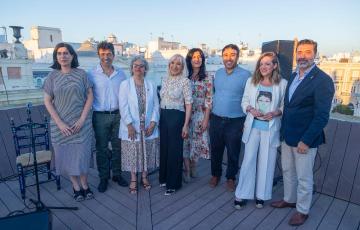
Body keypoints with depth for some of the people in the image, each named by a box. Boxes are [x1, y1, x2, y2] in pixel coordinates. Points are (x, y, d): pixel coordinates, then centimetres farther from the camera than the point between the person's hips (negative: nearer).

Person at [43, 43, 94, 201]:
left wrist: (82, 119, -11)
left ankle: (85, 185, 25)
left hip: (81, 123, -1)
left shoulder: (81, 74, -2)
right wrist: (60, 123, -9)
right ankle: (76, 186, 26)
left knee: (82, 154, 4)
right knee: (66, 155, 8)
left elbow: (90, 97, -2)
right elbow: (47, 101, 0)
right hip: (61, 124, 1)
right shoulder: (52, 76, 0)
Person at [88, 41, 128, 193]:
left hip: (118, 115, 3)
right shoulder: (92, 74, -3)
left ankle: (117, 174, 29)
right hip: (100, 116, -2)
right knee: (102, 148, 9)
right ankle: (103, 178, 24)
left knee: (118, 146, 12)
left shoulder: (121, 73, 5)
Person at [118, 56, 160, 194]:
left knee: (147, 152, 11)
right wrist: (129, 125, -15)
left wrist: (153, 122, -7)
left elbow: (156, 105, 4)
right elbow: (123, 106, -8)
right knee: (132, 153, 6)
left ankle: (144, 177, 30)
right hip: (131, 127, -2)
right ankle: (133, 179, 23)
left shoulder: (150, 86, 7)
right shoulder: (125, 85, -1)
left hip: (148, 127, 3)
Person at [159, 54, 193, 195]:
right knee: (163, 147, 14)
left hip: (177, 117, -6)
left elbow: (188, 104, -9)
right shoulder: (165, 80, 9)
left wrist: (186, 125, -14)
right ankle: (164, 177, 34)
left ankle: (173, 183, 19)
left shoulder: (185, 81, -8)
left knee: (174, 150, 3)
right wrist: (159, 116, 12)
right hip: (163, 116, 6)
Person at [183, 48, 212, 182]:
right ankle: (187, 170, 20)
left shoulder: (207, 79, -2)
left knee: (197, 141, 9)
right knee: (185, 141, 4)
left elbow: (209, 100, -3)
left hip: (200, 115, 0)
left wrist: (206, 119, -7)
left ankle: (193, 168, 32)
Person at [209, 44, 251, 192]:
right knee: (215, 150, 16)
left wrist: (247, 122, -11)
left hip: (235, 121, -4)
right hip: (216, 119, 4)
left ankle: (230, 178, 33)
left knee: (233, 153, 11)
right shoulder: (218, 73, 7)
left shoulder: (245, 75, -9)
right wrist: (209, 115, 13)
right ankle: (215, 175, 37)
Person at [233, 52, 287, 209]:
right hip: (253, 126, 1)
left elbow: (285, 106, 1)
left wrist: (275, 113, -17)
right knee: (248, 160, 6)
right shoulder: (251, 81, 2)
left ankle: (261, 195, 28)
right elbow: (244, 101, 5)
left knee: (266, 162, 9)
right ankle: (242, 194, 20)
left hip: (271, 128, -1)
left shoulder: (282, 84, -4)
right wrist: (251, 109, -14)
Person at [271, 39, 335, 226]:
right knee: (287, 171, 20)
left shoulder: (323, 80, -16)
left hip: (305, 139, -6)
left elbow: (322, 116, -18)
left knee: (304, 178, 10)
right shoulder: (293, 76, 7)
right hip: (287, 135, 7)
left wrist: (306, 141, -18)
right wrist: (283, 130, 9)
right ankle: (289, 199, 41)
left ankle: (302, 210, 30)